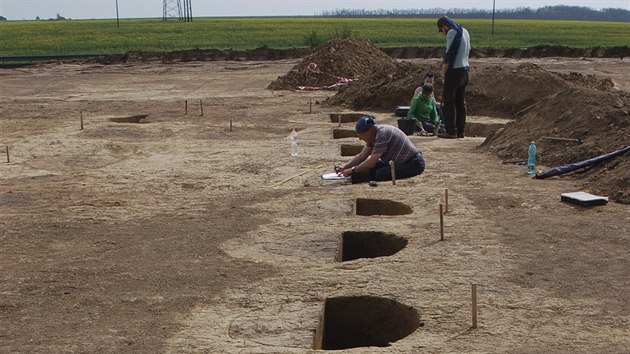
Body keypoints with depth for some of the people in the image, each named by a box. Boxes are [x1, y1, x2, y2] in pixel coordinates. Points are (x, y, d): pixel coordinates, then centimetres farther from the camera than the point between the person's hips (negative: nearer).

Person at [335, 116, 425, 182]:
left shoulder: (382, 134, -23)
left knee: (381, 174, -25)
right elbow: (361, 156, 10)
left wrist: (352, 170, -14)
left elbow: (371, 162, -23)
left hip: (414, 163, -10)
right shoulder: (374, 134, 5)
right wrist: (344, 167, 0)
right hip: (401, 163, 10)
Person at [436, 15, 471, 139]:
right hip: (465, 69, 9)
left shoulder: (452, 33, -13)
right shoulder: (465, 31, 14)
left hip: (454, 70, -9)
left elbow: (449, 54, -17)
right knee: (461, 102, 12)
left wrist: (444, 71, -10)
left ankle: (451, 131, -5)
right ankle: (460, 131, 14)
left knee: (448, 101, -3)